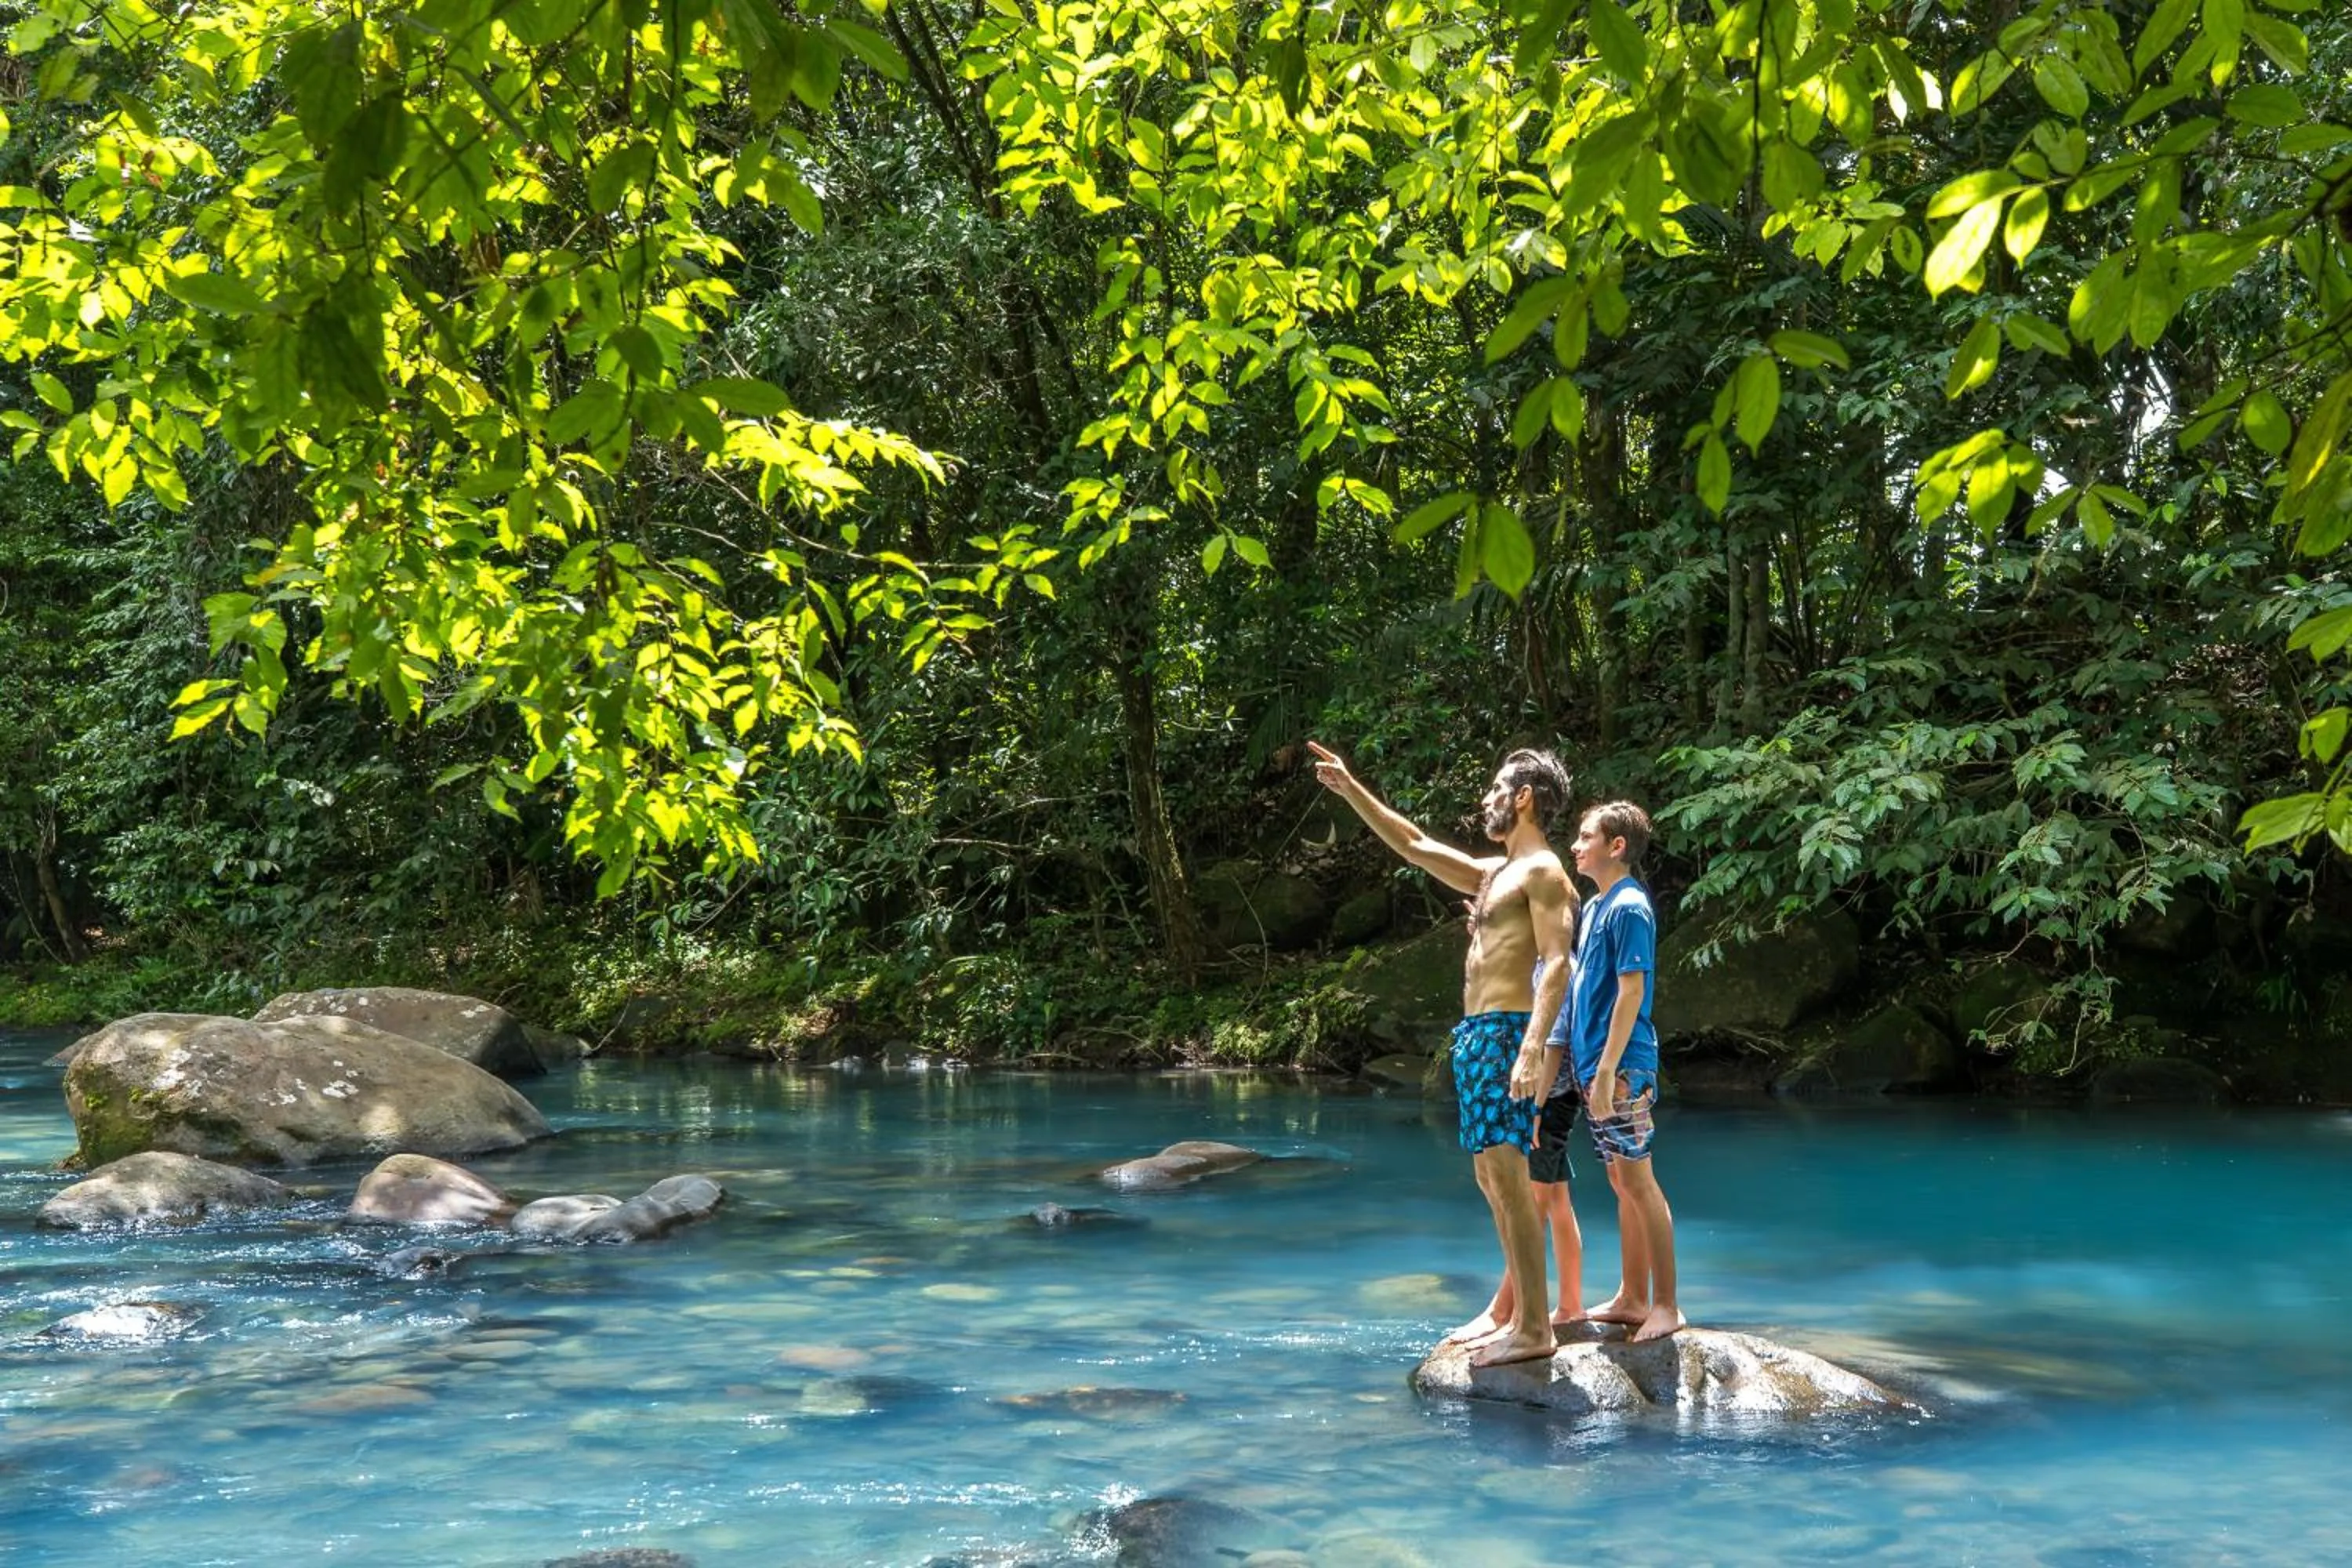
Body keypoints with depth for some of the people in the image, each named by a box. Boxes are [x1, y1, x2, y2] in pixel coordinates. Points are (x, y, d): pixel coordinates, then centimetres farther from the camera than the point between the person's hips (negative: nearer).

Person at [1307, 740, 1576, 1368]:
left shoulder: (1542, 871, -6)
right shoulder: (1492, 873, 21)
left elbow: (1558, 963, -16)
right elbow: (1415, 845, 30)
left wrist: (1533, 1048, -26)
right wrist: (1350, 790, 28)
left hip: (1504, 1033, -10)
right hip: (1475, 1034, 10)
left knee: (1506, 1174, -12)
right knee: (1494, 1178, 10)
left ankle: (1535, 1329, -11)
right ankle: (1523, 1317, 14)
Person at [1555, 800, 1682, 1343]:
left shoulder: (1629, 906, -12)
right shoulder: (1596, 906, 15)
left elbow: (1631, 991, -18)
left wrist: (1607, 1069, -21)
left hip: (1621, 1068, -9)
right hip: (1593, 1064, 9)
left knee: (1637, 1181, -6)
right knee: (1622, 1181, 13)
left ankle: (1666, 1307, -1)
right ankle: (1632, 1298, 20)